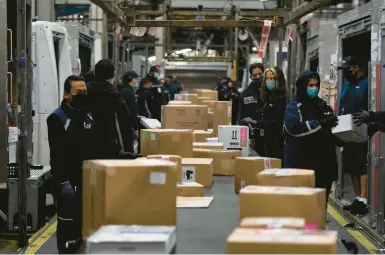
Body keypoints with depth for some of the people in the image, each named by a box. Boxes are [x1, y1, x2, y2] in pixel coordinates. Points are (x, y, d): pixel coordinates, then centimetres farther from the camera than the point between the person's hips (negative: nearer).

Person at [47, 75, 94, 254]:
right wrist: (63, 182, -23)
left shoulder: (88, 116, 13)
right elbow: (57, 155, -18)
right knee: (67, 222, -4)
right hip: (68, 181, -7)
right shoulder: (57, 118, -11)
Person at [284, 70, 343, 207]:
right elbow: (294, 127, -19)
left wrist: (341, 138, 4)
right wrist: (320, 123, -25)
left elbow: (332, 130, 26)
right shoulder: (293, 106, 0)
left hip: (323, 163, 5)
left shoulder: (324, 106, 17)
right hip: (300, 164, -5)